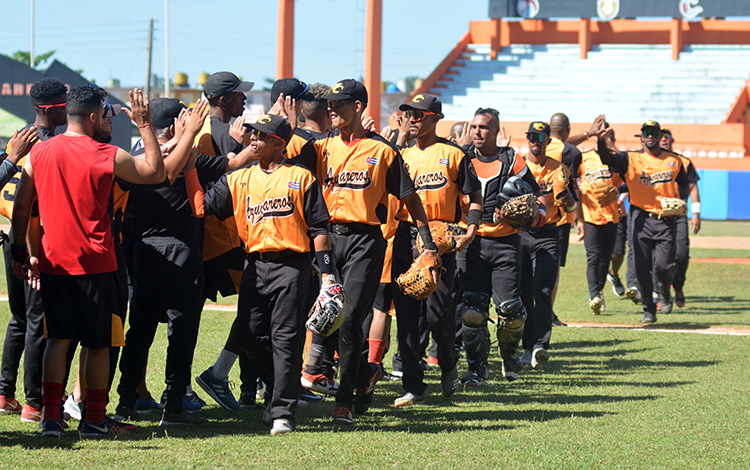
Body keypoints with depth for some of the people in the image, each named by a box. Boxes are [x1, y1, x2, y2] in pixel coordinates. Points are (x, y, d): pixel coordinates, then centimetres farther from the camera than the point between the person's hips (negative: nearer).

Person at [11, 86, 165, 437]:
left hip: (52, 259, 3)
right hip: (95, 261, -3)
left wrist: (22, 251, 13)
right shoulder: (108, 156, -9)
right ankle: (94, 419, 10)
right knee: (98, 343, 7)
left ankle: (51, 416, 1)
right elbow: (156, 172, 3)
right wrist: (145, 125, 6)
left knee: (57, 339, 9)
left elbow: (21, 208, 4)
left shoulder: (38, 152, 1)